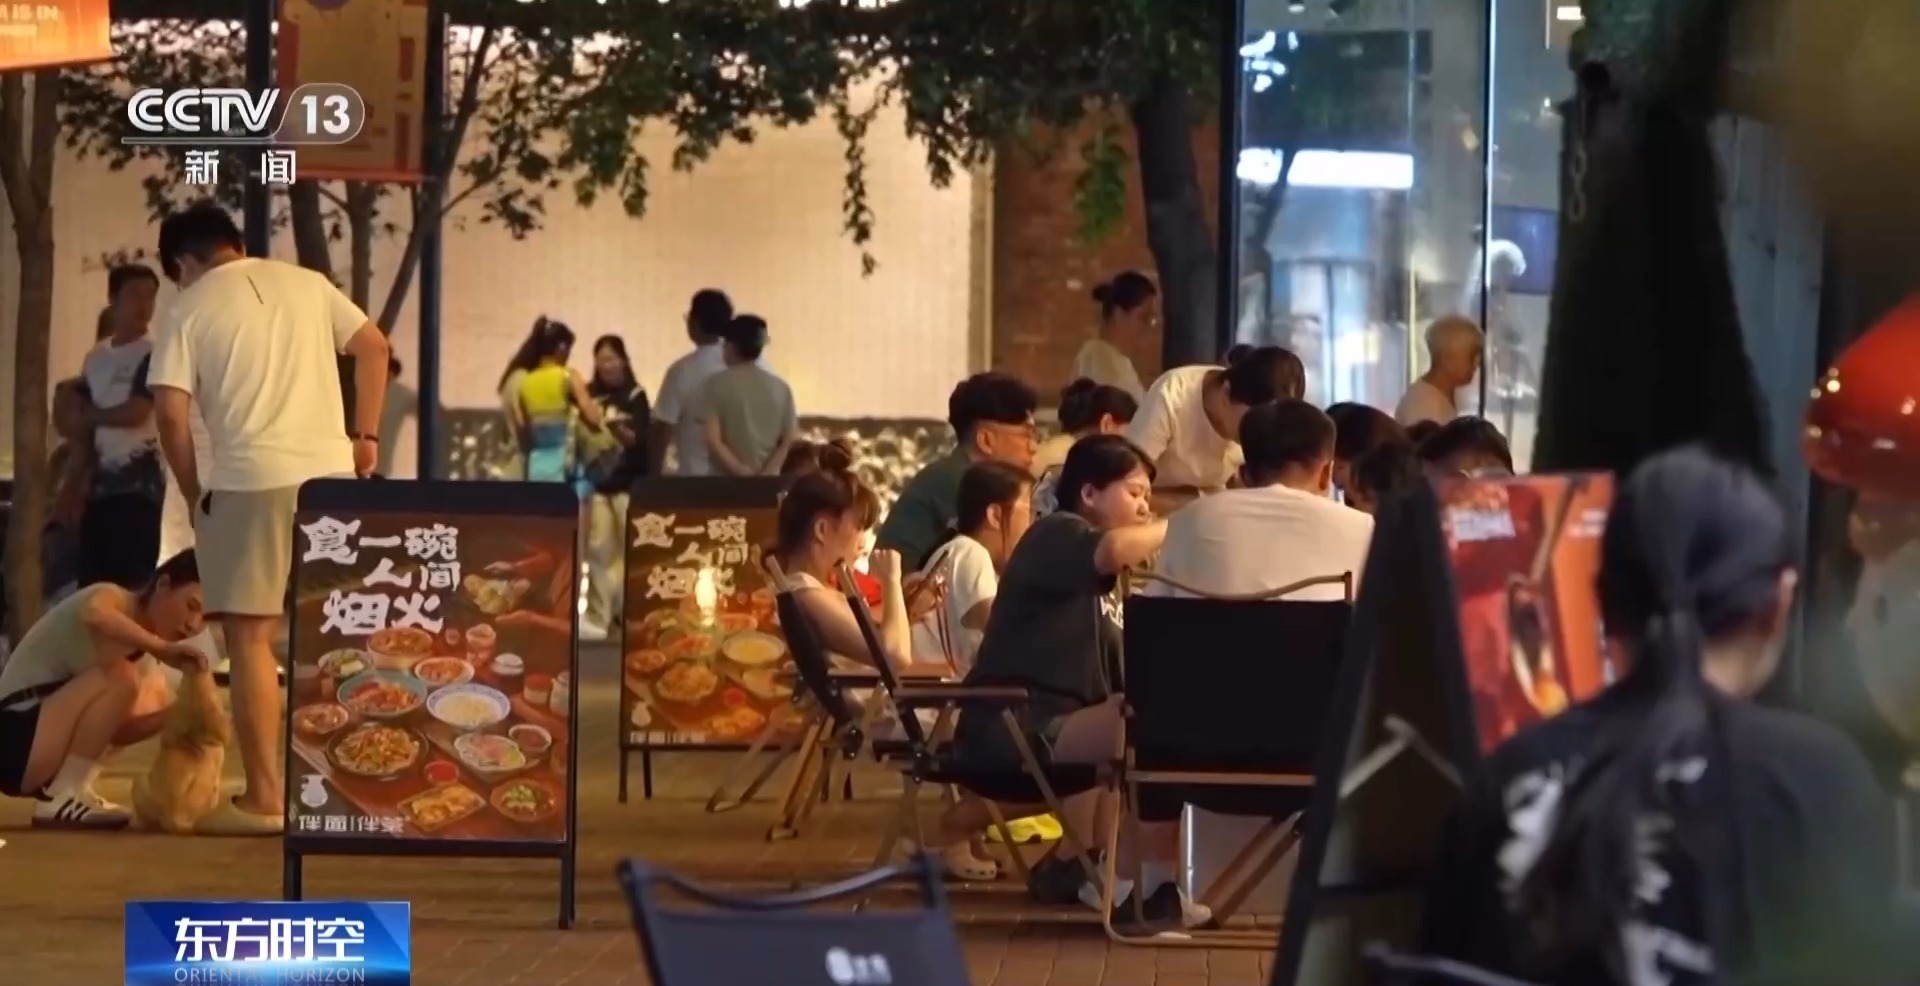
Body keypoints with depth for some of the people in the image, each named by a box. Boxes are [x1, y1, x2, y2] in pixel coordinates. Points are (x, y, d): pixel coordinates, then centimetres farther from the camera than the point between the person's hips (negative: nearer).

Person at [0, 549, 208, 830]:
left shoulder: (139, 651, 14)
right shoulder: (112, 599, -11)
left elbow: (116, 727, 5)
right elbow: (94, 614, -37)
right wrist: (163, 648, -35)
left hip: (41, 746, 9)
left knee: (153, 693, 13)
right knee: (119, 677, -24)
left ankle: (69, 788, 5)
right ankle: (62, 799, -16)